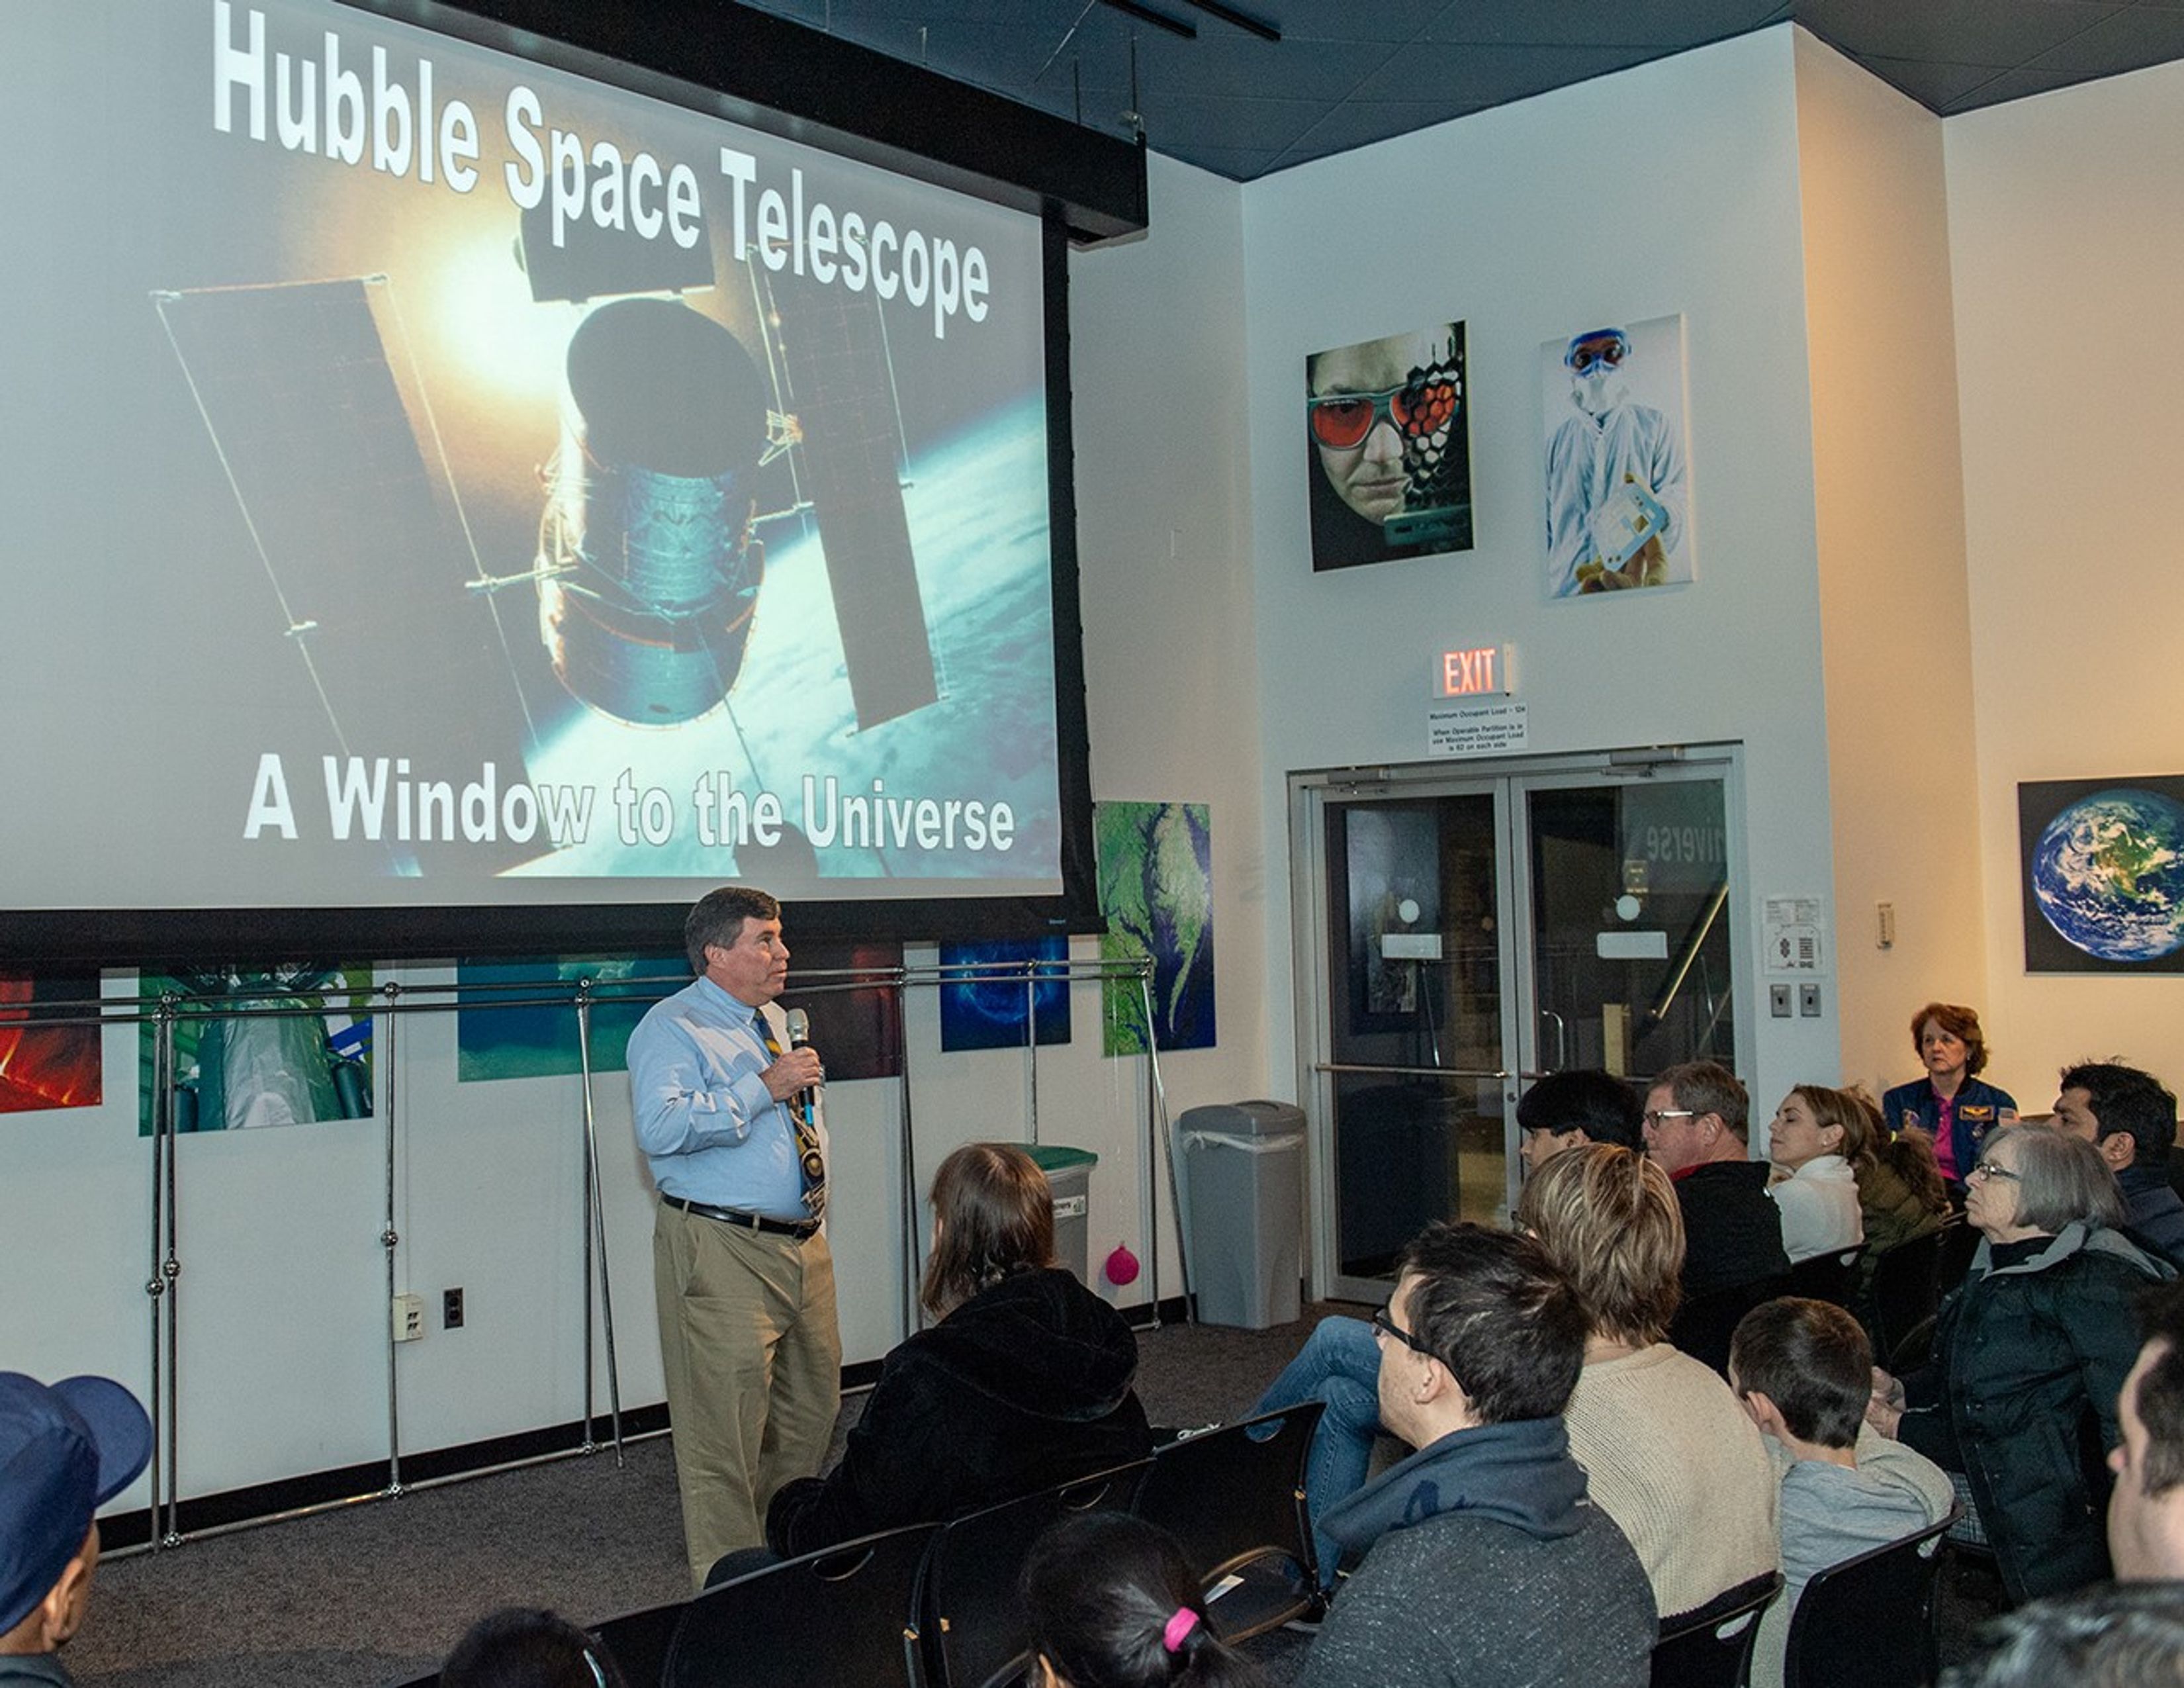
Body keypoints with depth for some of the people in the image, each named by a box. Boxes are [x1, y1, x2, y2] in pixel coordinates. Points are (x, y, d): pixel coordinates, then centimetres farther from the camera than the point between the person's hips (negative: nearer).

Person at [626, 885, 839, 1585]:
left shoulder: (775, 1020, 16)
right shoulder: (671, 1029, -10)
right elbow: (661, 1128, -26)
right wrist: (762, 1088, -23)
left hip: (804, 1242, 8)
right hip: (721, 1251, -8)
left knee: (814, 1403, 17)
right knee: (726, 1421, -3)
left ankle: (778, 1541, 37)